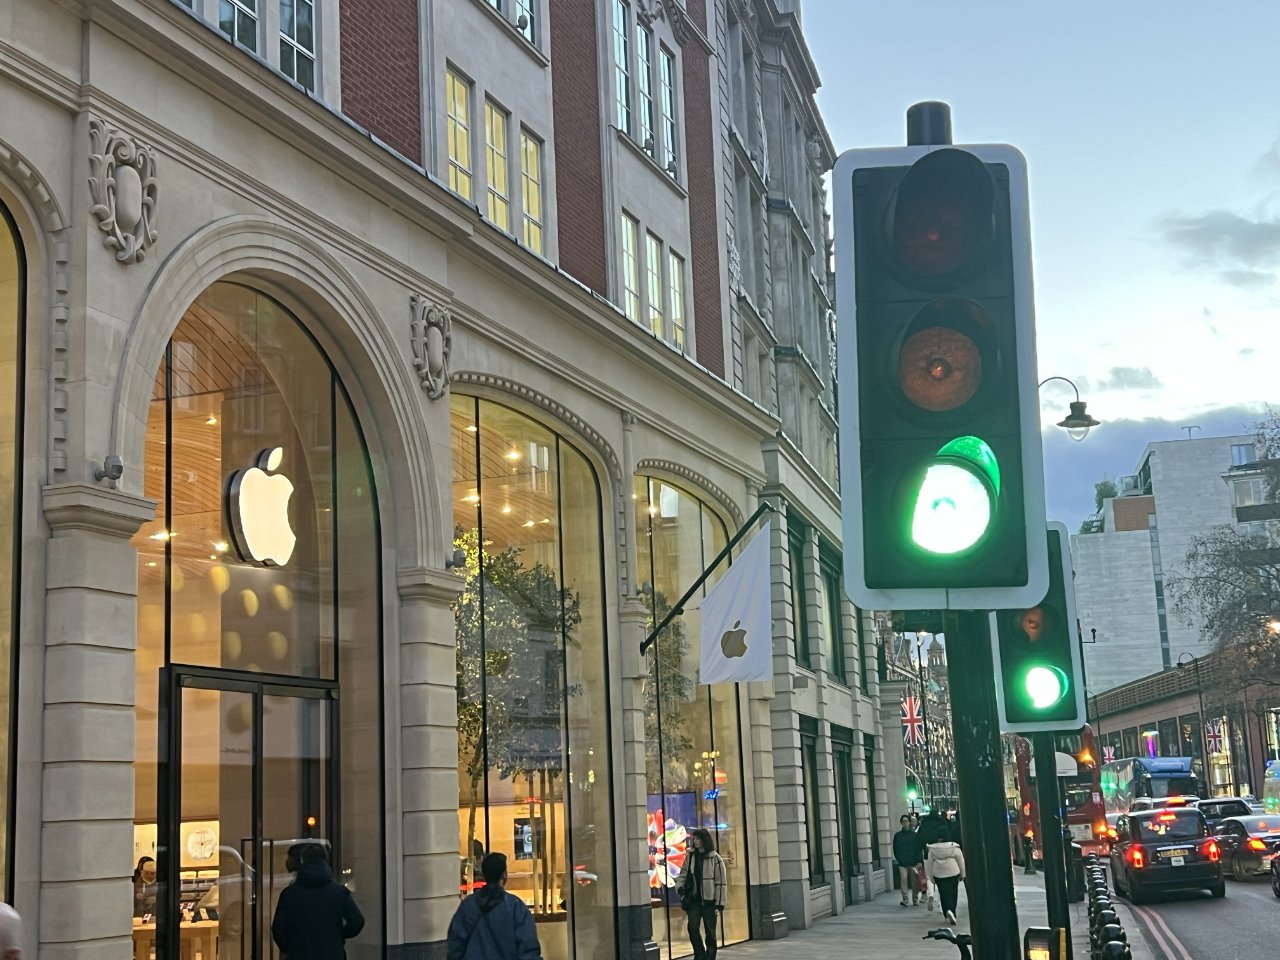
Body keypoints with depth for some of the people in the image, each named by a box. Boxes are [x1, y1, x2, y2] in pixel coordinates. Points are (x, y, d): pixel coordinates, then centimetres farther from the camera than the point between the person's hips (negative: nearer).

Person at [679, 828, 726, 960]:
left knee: (709, 932, 3)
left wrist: (719, 905, -11)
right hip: (694, 899, 4)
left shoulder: (715, 858, -7)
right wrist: (682, 888, 0)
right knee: (692, 928, -5)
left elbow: (721, 883, -7)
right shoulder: (691, 856, 7)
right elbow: (686, 874, 19)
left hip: (709, 900, -4)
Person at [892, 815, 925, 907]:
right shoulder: (897, 835, 7)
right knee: (903, 879, -13)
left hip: (913, 862, 0)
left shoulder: (915, 835, 4)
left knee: (914, 882, 3)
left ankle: (915, 899, 15)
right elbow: (895, 850, 9)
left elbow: (919, 849, 2)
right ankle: (905, 899, -11)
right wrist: (899, 860, -1)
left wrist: (919, 861, -7)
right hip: (902, 863, 0)